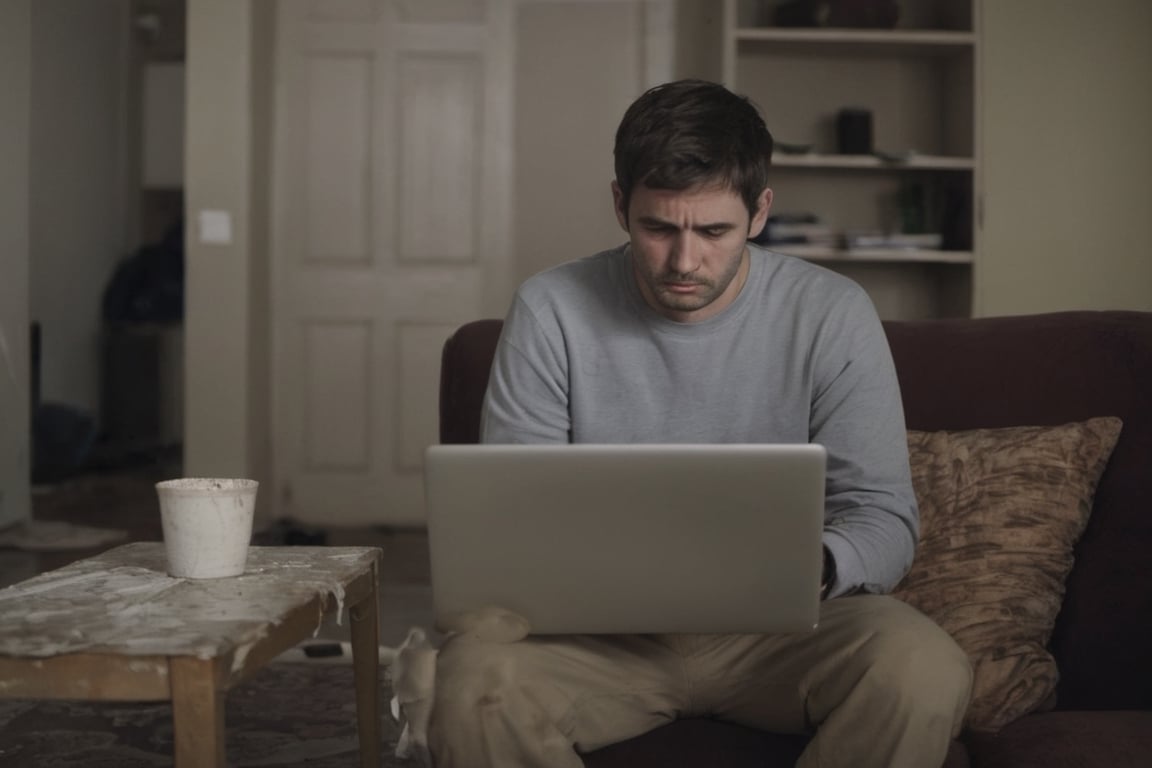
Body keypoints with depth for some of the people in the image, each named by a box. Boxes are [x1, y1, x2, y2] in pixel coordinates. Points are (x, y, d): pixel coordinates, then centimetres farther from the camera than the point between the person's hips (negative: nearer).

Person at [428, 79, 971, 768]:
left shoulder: (832, 314, -4)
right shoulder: (550, 311, -4)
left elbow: (884, 517, -4)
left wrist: (812, 569, -27)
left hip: (779, 625, 1)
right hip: (602, 628, 0)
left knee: (926, 671, -30)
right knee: (475, 681, -32)